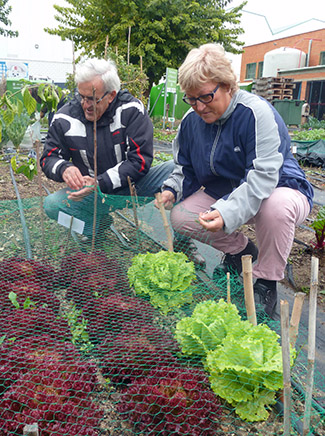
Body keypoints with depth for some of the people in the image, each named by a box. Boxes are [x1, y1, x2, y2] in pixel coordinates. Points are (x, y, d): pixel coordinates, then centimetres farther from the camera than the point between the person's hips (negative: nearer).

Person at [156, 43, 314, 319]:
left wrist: (226, 213, -47)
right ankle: (240, 250, 11)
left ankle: (266, 282, -13)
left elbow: (263, 176, -34)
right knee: (180, 217, -13)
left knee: (277, 207, -41)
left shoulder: (256, 112, -24)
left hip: (277, 191, -6)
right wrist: (172, 190, -14)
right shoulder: (191, 120, -3)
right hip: (223, 193, 6)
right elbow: (185, 169, 8)